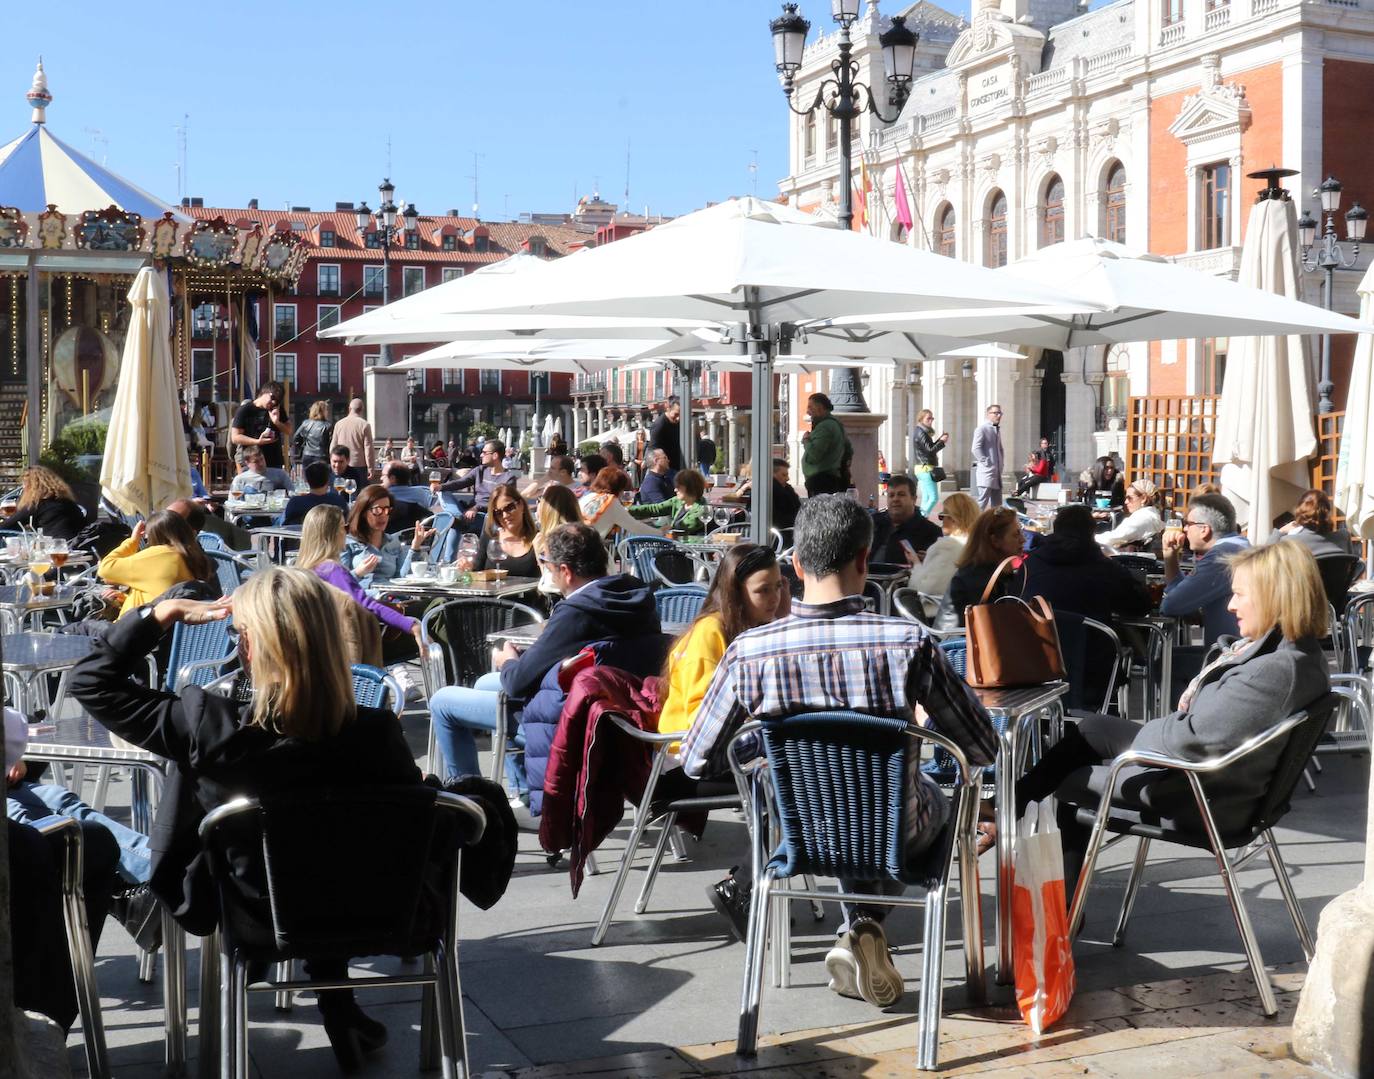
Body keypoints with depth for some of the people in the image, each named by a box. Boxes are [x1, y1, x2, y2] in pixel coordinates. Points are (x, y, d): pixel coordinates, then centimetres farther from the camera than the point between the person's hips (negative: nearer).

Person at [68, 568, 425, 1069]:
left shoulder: (211, 727, -33)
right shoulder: (376, 732, -29)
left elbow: (92, 681, -18)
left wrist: (164, 612, -16)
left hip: (245, 913, -1)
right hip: (358, 909, 1)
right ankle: (339, 1010, 39)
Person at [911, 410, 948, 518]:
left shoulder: (922, 432, 17)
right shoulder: (921, 433, -13)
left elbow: (930, 448, 19)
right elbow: (930, 450, -17)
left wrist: (940, 439, 9)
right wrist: (942, 441, -7)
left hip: (923, 469, 10)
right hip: (926, 469, -10)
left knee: (926, 498, 8)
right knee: (934, 497, -12)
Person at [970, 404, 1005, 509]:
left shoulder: (997, 429, 19)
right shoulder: (981, 428, -8)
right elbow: (975, 449, -17)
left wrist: (1000, 464, 17)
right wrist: (986, 463, -17)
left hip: (997, 473, 9)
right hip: (986, 472, -9)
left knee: (997, 505, 9)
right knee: (982, 502, -11)